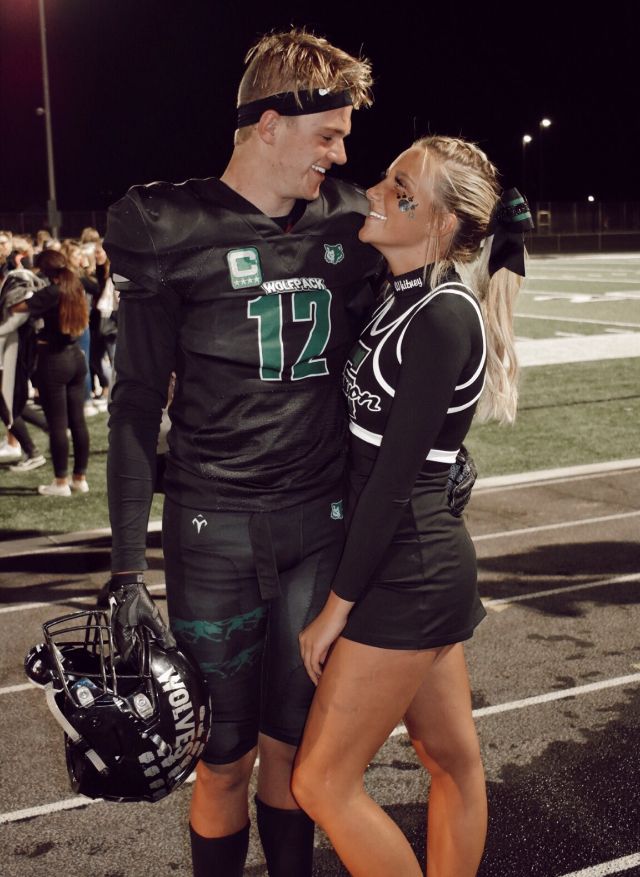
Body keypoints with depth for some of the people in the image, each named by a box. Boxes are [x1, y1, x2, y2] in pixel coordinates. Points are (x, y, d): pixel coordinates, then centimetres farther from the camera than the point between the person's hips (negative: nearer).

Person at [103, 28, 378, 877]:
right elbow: (136, 400, -5)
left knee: (292, 743, 13)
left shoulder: (347, 225, 5)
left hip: (323, 523, 3)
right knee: (226, 756, 6)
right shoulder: (174, 232, -7)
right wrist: (127, 567, -8)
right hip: (217, 531, -3)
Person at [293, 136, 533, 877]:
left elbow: (395, 475, -19)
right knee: (451, 759, 19)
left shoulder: (443, 317, -19)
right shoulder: (403, 296, 9)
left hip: (409, 568, -9)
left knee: (322, 781, 0)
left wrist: (338, 605, -14)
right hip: (417, 562, 9)